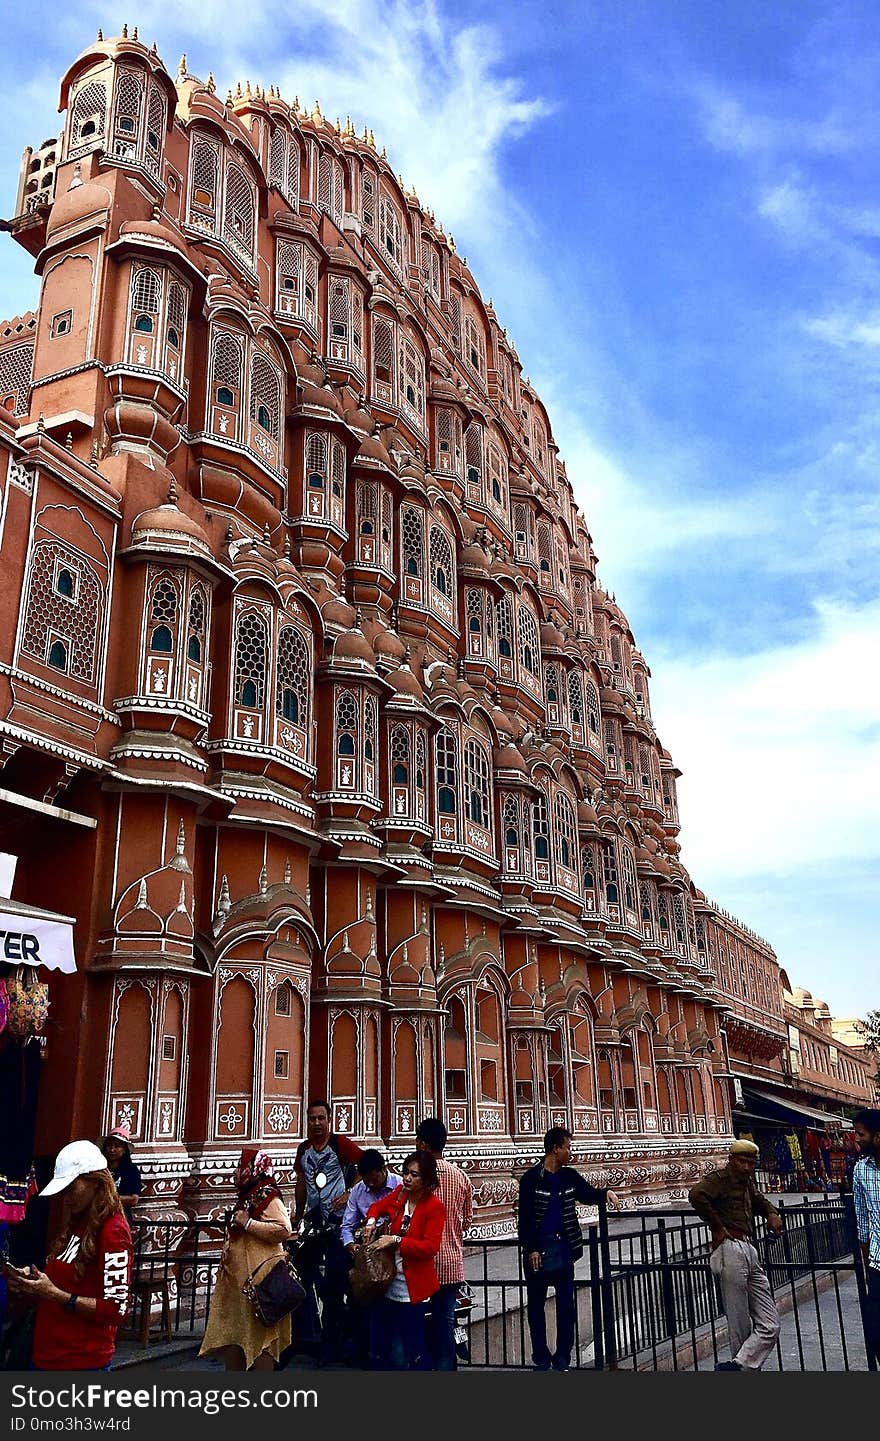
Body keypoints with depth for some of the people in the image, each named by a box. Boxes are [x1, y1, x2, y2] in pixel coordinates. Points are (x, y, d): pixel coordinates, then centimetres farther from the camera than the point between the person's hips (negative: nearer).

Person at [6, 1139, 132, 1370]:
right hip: (46, 1356, 8)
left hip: (83, 1362, -8)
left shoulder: (113, 1231, -15)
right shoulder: (76, 1224, 9)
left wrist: (55, 1294, -19)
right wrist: (31, 1285, -1)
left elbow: (116, 1308, -18)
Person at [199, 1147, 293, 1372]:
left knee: (258, 1332, -7)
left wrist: (247, 1223, -22)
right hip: (238, 1279, 10)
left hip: (258, 1279, -10)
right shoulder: (248, 1197, 17)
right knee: (233, 1334, 13)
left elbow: (284, 1230, -27)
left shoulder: (268, 1197, -13)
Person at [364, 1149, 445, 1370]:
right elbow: (378, 1207, 22)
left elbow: (431, 1246, -20)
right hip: (387, 1283, 5)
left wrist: (395, 1240, -23)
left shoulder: (434, 1207, -13)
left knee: (408, 1354, 2)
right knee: (379, 1349, 12)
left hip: (412, 1288, -5)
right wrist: (371, 1220, 0)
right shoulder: (400, 1194, 2)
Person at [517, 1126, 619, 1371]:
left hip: (564, 1247, 4)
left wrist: (605, 1192, -3)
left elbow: (588, 1194, 18)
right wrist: (531, 1249, -14)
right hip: (539, 1248, -4)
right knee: (536, 1305, 7)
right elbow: (525, 1217, -9)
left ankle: (562, 1359, 18)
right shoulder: (532, 1178, -10)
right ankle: (541, 1358, 18)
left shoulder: (569, 1176, 4)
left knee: (566, 1305, 7)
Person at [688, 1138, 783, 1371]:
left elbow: (759, 1200, 46)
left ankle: (738, 1365, -1)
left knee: (769, 1326, 3)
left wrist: (771, 1213, 24)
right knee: (740, 1329, -5)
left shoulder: (747, 1182, 23)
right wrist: (717, 1227, -16)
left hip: (750, 1252, 9)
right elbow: (696, 1194, -25)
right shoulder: (720, 1178, -4)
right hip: (731, 1249, -9)